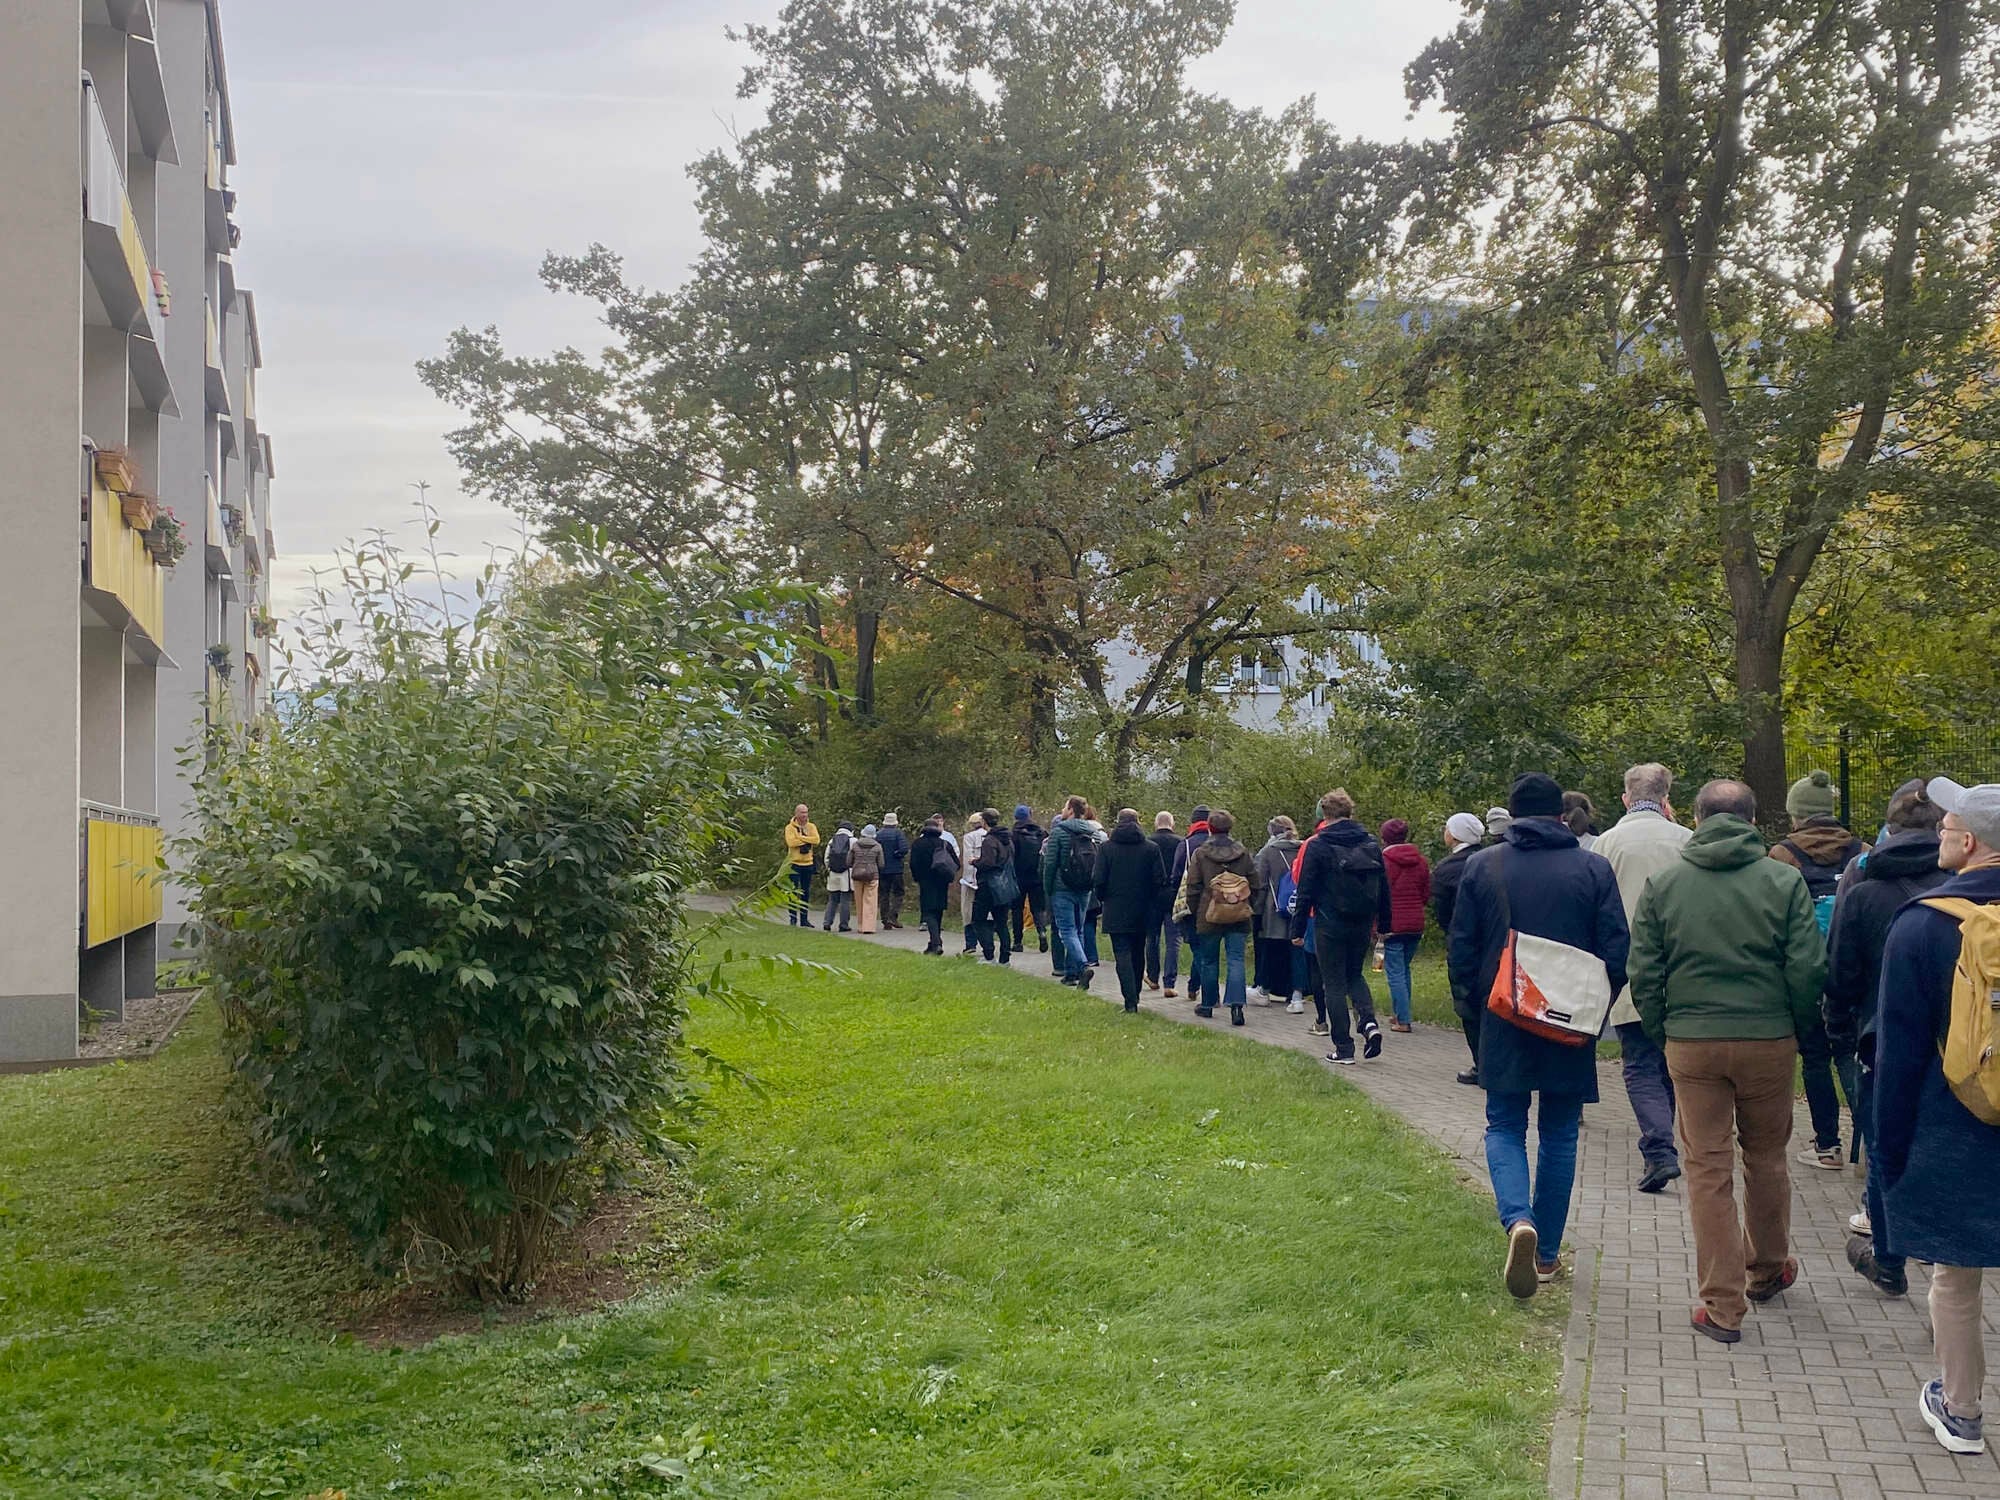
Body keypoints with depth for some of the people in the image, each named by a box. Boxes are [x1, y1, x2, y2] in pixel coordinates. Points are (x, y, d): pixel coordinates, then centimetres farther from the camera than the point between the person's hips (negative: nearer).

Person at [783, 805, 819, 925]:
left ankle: (804, 919, 15)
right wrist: (808, 840, -13)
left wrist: (801, 837, -14)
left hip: (808, 863, 4)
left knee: (806, 893, 9)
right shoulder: (790, 827, -3)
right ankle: (793, 918, 3)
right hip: (794, 863, -4)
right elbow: (791, 842, -19)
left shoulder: (811, 827, 8)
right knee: (794, 892, -2)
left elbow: (816, 840, -9)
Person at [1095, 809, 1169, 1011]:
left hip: (1116, 911, -2)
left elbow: (1098, 880, -8)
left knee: (1122, 953, -3)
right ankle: (1135, 996, 27)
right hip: (1142, 911, 2)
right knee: (1138, 953, 17)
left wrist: (1102, 898, 10)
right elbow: (1160, 880, -3)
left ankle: (1130, 1000, -14)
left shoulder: (1106, 848, -6)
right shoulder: (1151, 848, -2)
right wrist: (1152, 902, 12)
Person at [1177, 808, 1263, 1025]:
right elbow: (1257, 885, 5)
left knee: (1209, 961, 12)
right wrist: (1248, 907, 16)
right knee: (1236, 959, -2)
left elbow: (1192, 887, -2)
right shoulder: (1244, 854, 3)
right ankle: (1236, 1003, -18)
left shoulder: (1200, 854, -4)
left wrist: (1194, 911, 10)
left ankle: (1208, 1004, 22)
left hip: (1209, 917, -1)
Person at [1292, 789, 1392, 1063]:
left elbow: (1306, 891, -9)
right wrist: (1384, 924, 18)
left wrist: (1298, 929, -3)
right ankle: (1369, 1021, -2)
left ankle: (1343, 1047, 3)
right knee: (1354, 974, 22)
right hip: (1363, 925, 5)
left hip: (1330, 925, -4)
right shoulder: (1371, 844, 5)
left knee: (1335, 984, 4)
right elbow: (1384, 889, 10)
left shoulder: (1317, 846, -9)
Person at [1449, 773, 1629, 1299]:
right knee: (1559, 1136, 12)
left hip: (1504, 1024, -1)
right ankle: (1547, 1254, 17)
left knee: (1505, 1128, 10)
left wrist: (1469, 1001, 15)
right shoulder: (1593, 869, -3)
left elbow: (1461, 947, 0)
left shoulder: (1482, 866, -3)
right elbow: (1617, 949, -2)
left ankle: (1518, 1220, -17)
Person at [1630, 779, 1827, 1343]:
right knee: (1766, 1158, 19)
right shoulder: (1784, 882, -4)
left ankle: (1722, 1305, 5)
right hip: (1769, 1042, 0)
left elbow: (1643, 977, 0)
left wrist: (1662, 1036, 12)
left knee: (1707, 1168, 4)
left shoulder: (1663, 885, 0)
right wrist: (1801, 1031, 9)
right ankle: (1767, 1270, 37)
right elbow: (1808, 969, -5)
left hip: (1691, 1043, 0)